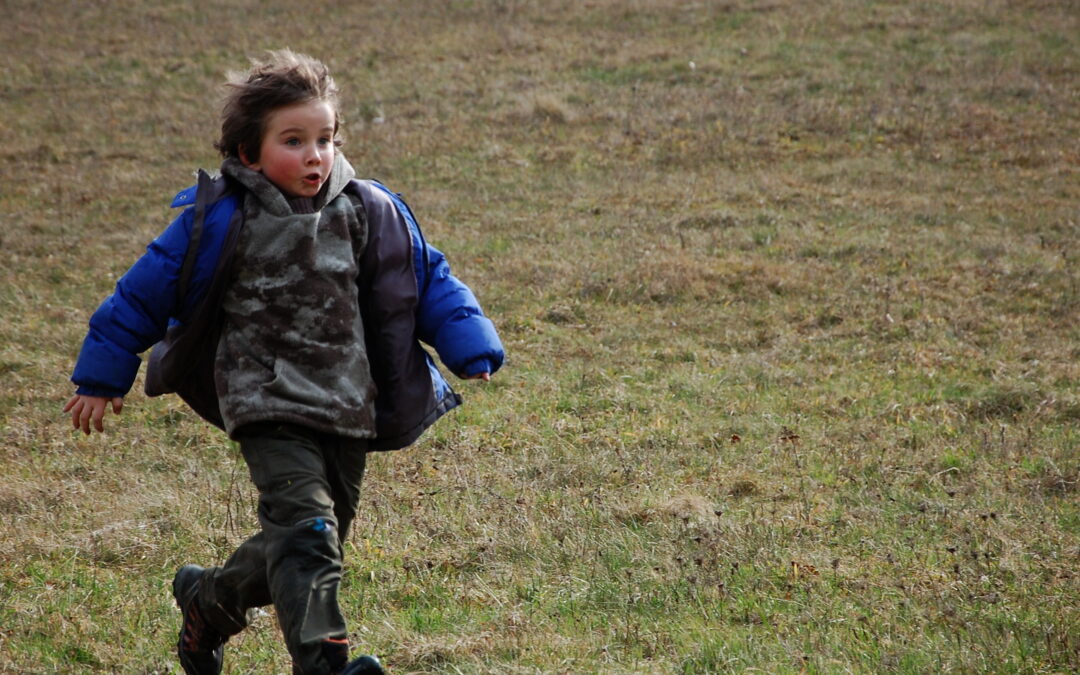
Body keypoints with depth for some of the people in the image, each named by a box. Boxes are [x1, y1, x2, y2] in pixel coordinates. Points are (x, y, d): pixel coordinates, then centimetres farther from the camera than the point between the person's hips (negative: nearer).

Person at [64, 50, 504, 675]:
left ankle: (209, 600, 40)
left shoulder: (369, 214, 2)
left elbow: (429, 282, 11)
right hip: (267, 405, -5)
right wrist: (102, 378, 7)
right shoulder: (221, 221, -8)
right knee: (304, 523, -24)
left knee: (306, 546, 14)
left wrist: (474, 353, 0)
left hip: (350, 410, 5)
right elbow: (146, 293, 2)